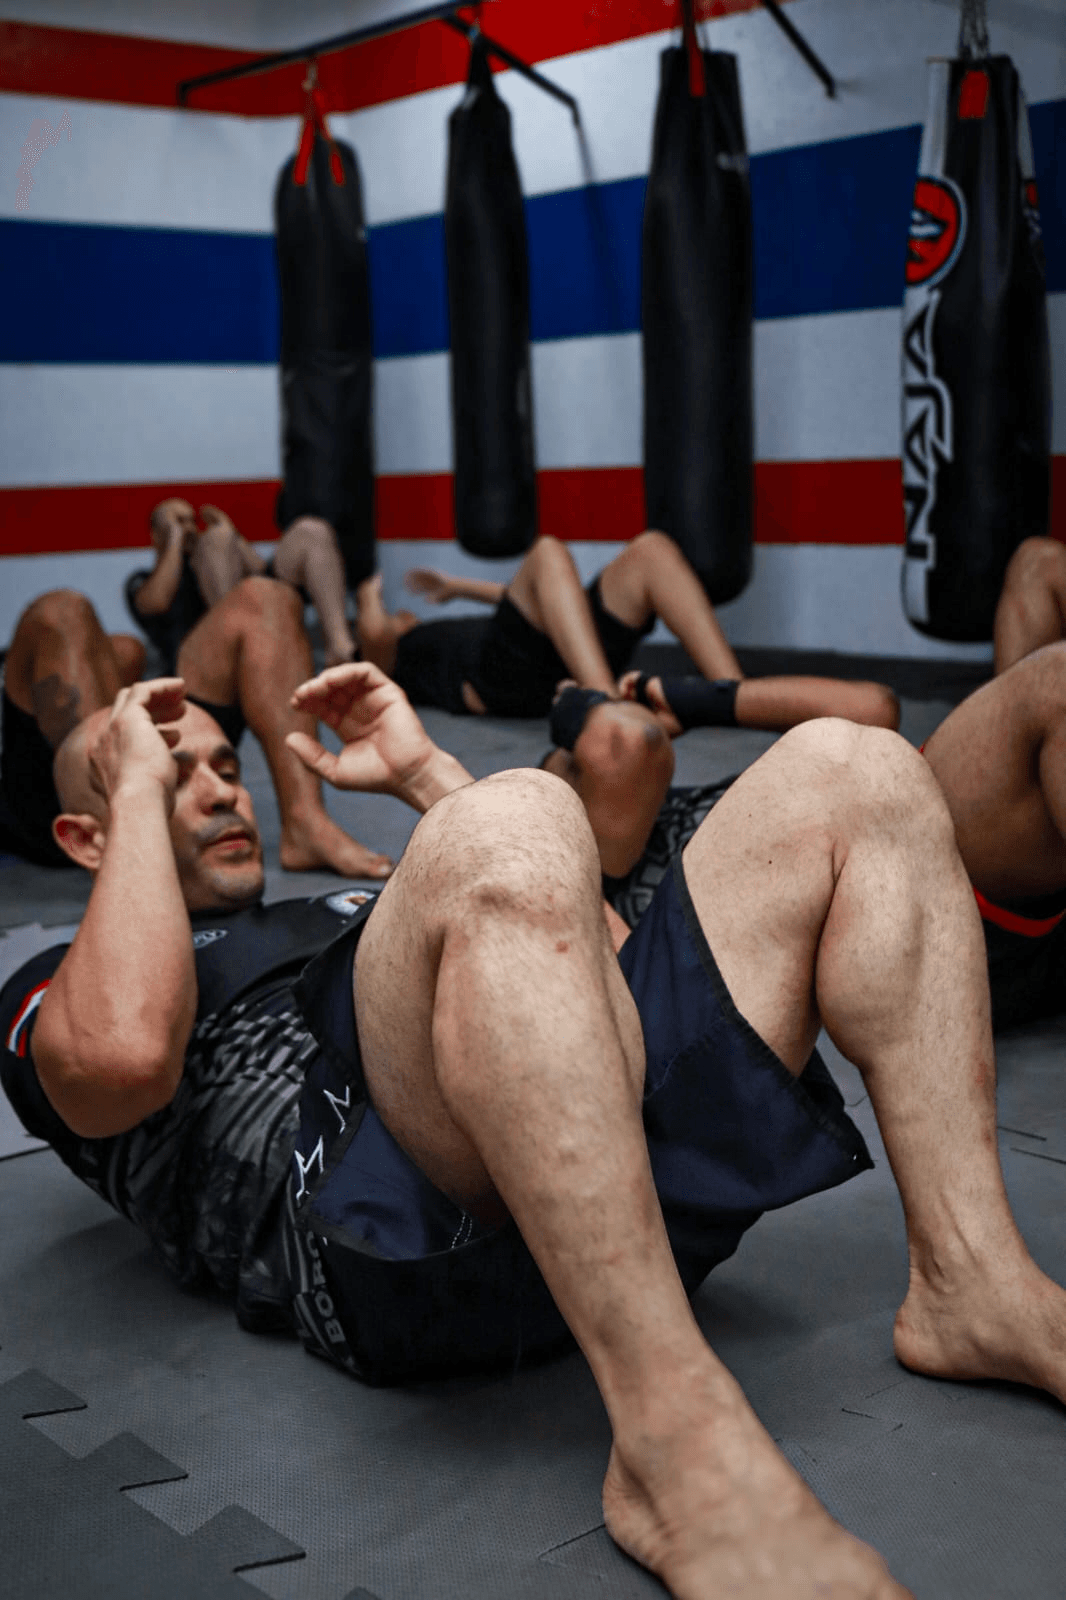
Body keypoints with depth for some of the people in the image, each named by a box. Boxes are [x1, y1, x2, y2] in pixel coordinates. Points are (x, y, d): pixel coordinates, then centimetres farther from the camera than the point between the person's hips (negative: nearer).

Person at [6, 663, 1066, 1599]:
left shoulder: (339, 909, 40)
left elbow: (593, 951, 28)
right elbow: (126, 1052, -6)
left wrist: (425, 776, 27)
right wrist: (140, 790, 7)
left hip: (612, 1166, 7)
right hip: (394, 1243, -6)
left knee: (850, 772, -3)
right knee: (509, 831, -34)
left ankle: (971, 1281, -10)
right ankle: (676, 1442, -36)